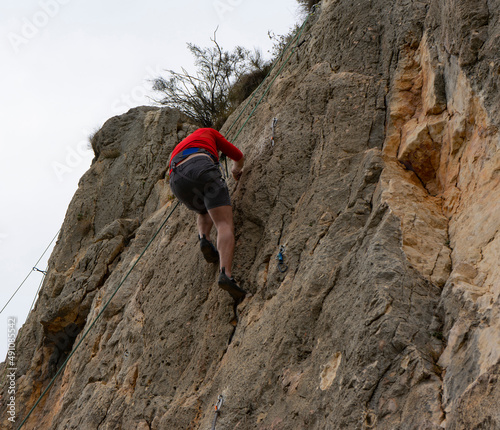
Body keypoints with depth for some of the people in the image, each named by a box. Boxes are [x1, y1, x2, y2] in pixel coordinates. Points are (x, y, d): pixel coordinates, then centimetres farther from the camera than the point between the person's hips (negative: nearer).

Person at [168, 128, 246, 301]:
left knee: (204, 212, 34)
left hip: (177, 181, 4)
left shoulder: (177, 150, 44)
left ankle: (204, 238, 2)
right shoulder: (208, 132, 36)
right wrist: (236, 170, 60)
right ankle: (225, 273, -34)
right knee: (225, 224, -11)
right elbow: (239, 157, 37)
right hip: (202, 169, -4)